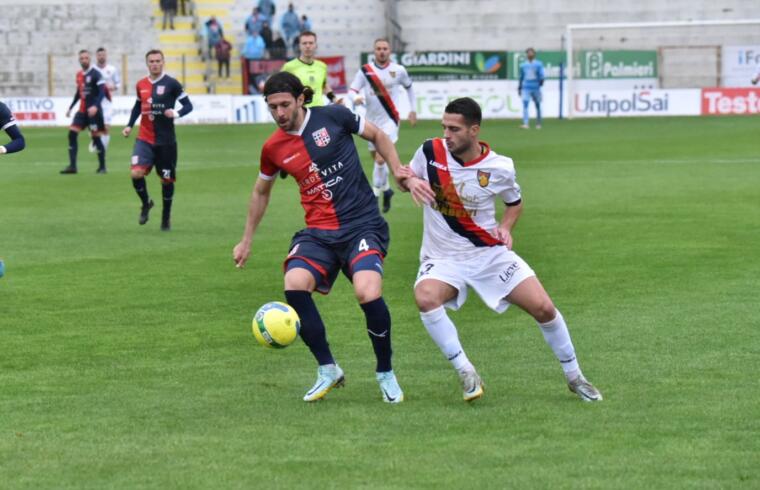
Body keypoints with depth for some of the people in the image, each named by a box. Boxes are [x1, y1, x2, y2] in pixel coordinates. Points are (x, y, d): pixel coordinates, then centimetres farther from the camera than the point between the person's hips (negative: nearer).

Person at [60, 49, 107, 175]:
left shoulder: (95, 74, -9)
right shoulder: (79, 75, 13)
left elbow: (102, 92, -16)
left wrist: (95, 106, -28)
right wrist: (70, 108, 22)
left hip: (93, 111, -7)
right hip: (82, 110, 7)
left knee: (96, 137, -3)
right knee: (72, 133, -4)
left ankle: (102, 166, 11)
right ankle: (72, 166, -2)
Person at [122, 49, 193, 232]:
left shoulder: (171, 84, -6)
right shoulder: (141, 85, 7)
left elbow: (188, 105, -5)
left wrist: (176, 113, -24)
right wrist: (130, 125, 11)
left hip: (166, 140, -2)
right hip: (144, 139, 2)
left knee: (167, 179, 6)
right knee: (136, 173, -17)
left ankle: (166, 216, 26)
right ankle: (146, 203, 11)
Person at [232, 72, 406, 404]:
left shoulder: (333, 117, -4)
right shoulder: (273, 148, 5)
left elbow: (377, 136, 12)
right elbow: (261, 192, 23)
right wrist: (246, 241, 27)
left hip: (362, 225, -3)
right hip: (318, 232, 3)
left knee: (368, 293, -27)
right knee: (295, 284, -27)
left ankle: (385, 373, 0)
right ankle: (327, 370, -7)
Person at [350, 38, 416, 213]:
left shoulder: (398, 70, -3)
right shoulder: (365, 71, -4)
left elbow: (409, 87, 15)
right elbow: (353, 90, -6)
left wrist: (413, 110, 15)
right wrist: (356, 98, -29)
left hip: (390, 120, -3)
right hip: (372, 120, 3)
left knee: (380, 159, -18)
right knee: (376, 159, 14)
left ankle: (374, 197, -12)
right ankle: (386, 189, 37)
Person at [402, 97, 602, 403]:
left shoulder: (500, 168, -9)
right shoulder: (430, 151, -9)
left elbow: (515, 203, 11)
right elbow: (407, 176, 9)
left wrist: (505, 227, -9)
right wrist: (409, 180, -15)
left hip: (490, 253, 0)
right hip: (443, 257, 0)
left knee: (543, 308, -9)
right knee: (425, 297, -33)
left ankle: (574, 377, 15)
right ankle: (466, 375, -24)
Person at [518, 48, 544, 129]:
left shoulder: (539, 64, 2)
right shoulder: (523, 65, 12)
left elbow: (541, 75, -5)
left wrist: (541, 81, -22)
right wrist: (519, 88, 18)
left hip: (536, 88, -1)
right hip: (526, 88, 1)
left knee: (537, 106, 6)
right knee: (525, 105, -14)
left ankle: (538, 124, 21)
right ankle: (525, 124, -20)